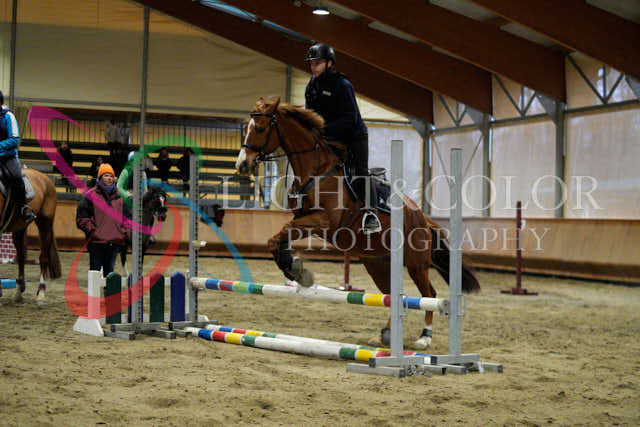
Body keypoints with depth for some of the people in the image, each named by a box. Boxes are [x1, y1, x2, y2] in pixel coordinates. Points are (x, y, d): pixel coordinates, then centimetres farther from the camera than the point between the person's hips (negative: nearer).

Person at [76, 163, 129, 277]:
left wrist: (125, 232, 6)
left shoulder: (120, 196, 13)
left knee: (109, 271, 9)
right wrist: (92, 230, -10)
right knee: (95, 271, -2)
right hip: (97, 241, -4)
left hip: (115, 242, 4)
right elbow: (81, 217, -1)